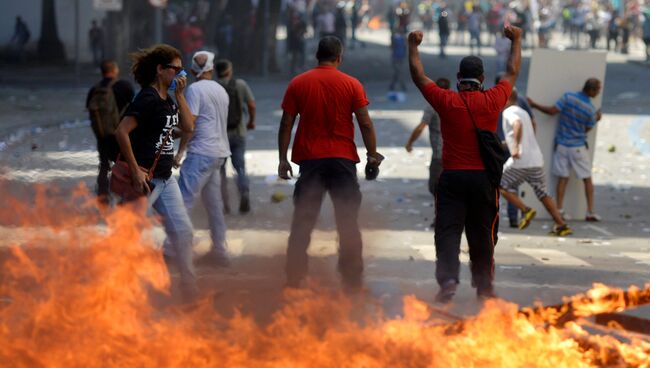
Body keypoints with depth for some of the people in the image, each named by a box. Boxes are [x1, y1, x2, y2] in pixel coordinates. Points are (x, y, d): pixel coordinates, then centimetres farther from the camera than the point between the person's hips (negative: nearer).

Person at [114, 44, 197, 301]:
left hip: (165, 178, 9)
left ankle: (189, 285, 19)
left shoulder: (168, 101, 11)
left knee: (183, 231, 8)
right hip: (145, 178, -9)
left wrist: (180, 95, 3)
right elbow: (122, 132, -25)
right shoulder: (147, 99, -17)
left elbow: (188, 126, 12)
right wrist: (135, 171, -23)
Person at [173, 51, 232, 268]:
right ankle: (219, 250, 13)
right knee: (214, 204, 12)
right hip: (220, 152, 8)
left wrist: (180, 151, -10)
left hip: (201, 152, -8)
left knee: (184, 200, -13)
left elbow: (190, 124, -14)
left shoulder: (195, 89, -8)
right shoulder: (221, 91, 17)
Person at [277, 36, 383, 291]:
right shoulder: (351, 85, -2)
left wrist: (283, 159, 4)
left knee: (302, 223, 7)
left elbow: (286, 123, 1)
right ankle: (352, 280, 4)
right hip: (343, 160, -1)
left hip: (309, 159, 1)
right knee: (348, 223, 6)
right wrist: (372, 156, 4)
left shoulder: (298, 84, 2)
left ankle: (294, 280, 5)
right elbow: (365, 124, -4)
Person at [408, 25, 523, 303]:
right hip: (484, 178, 1)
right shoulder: (492, 101, -3)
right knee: (482, 234, 10)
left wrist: (413, 46, 19)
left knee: (447, 231, -3)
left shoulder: (446, 102, -5)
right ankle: (484, 286, 18)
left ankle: (448, 279, -20)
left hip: (451, 178, -1)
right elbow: (512, 72, 13)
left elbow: (418, 75, 7)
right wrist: (516, 41, 27)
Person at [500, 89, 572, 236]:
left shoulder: (509, 112, -4)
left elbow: (518, 124, -25)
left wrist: (515, 146, -32)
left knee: (502, 186, 9)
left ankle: (526, 210, -6)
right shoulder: (523, 112, 22)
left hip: (521, 161, -8)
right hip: (537, 160, 8)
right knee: (543, 194, 11)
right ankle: (561, 225, 2)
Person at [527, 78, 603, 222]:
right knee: (587, 179, 8)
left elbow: (552, 111, -12)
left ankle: (559, 210, 7)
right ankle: (590, 212, 6)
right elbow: (586, 129, -2)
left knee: (563, 178, 9)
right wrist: (596, 120, 13)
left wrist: (534, 105, 0)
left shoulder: (568, 97, -12)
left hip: (562, 144, 2)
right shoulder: (591, 110, -13)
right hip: (579, 147, -2)